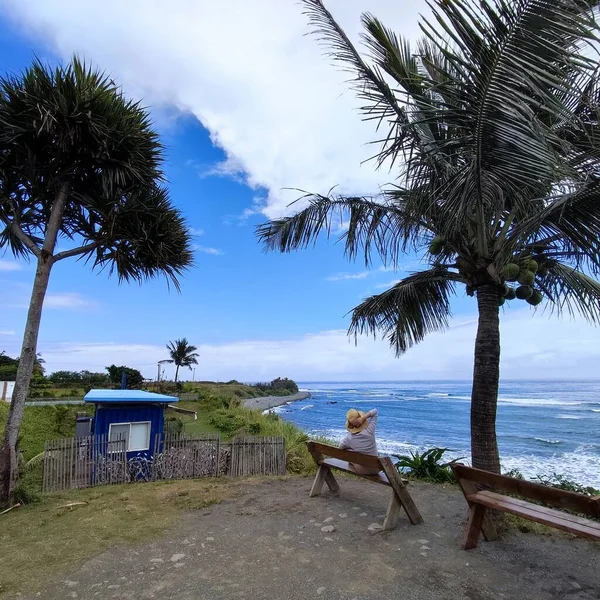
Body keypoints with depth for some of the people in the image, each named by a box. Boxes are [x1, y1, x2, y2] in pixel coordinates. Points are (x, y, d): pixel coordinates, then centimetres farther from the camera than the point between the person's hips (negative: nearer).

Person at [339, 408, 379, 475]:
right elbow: (375, 411, -14)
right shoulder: (370, 430, -24)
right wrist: (363, 418, -26)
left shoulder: (349, 438, -19)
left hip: (361, 470, 0)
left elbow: (341, 447, 4)